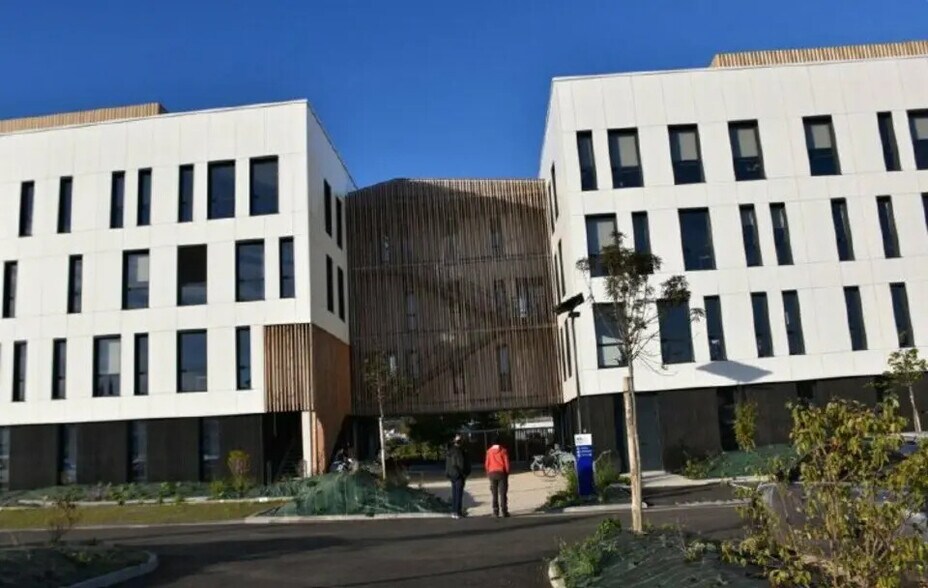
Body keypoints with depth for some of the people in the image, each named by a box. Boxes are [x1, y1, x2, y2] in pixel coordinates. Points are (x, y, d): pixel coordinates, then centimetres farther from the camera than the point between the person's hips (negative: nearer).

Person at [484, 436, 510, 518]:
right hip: (501, 473, -2)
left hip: (492, 473, 2)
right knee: (503, 493, 0)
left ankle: (495, 512, 5)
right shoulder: (503, 451, -3)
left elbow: (486, 463, 1)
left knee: (494, 494, 7)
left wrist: (488, 473, 11)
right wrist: (507, 472, 6)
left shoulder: (489, 451, 3)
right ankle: (504, 511, -5)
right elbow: (506, 463, -5)